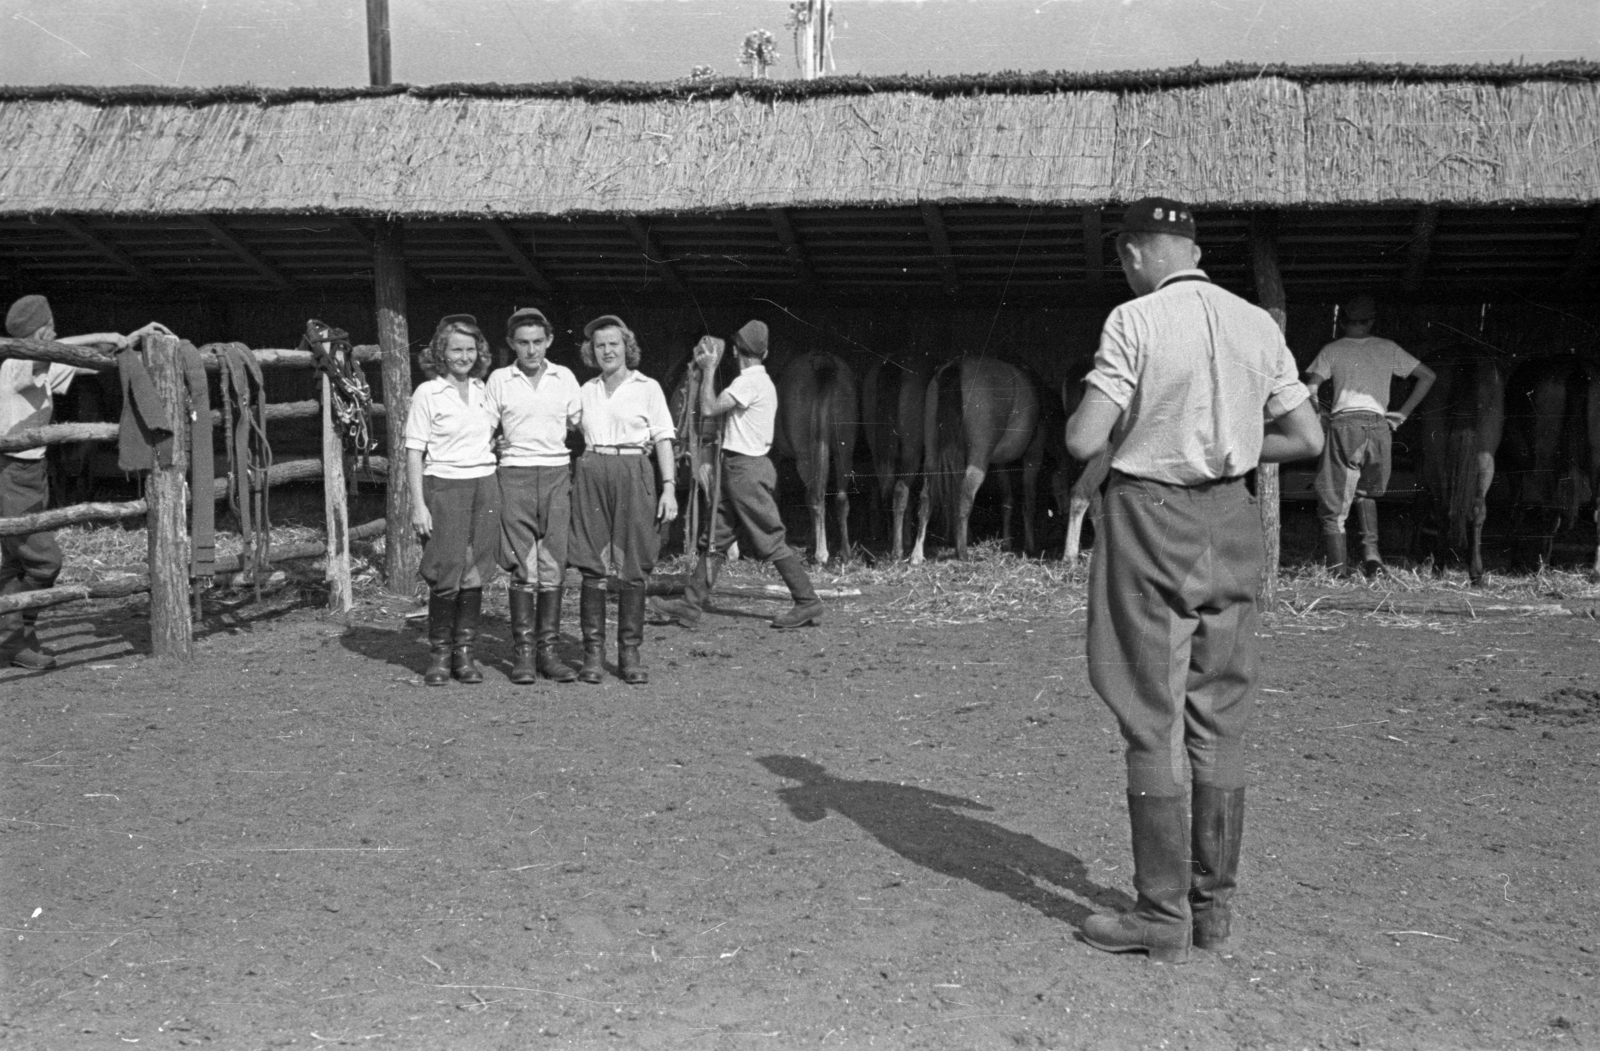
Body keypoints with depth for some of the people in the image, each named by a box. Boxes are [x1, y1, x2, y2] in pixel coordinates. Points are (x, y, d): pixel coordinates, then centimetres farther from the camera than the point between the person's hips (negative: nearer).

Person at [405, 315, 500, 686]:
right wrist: (418, 504, -10)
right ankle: (439, 655, 6)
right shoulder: (427, 394, -2)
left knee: (475, 573, 2)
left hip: (485, 485, 4)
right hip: (443, 487, -4)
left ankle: (465, 652, 11)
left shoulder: (483, 391, 12)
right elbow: (414, 452, -3)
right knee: (446, 575, -6)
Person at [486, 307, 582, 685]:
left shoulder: (564, 377, 9)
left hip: (557, 473, 2)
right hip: (516, 474, -2)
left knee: (554, 568, 1)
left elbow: (579, 426, 11)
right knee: (524, 569, -4)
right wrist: (496, 446, -7)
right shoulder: (499, 380, 5)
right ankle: (524, 651, 3)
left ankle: (548, 650, 7)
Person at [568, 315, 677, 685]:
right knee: (592, 567, -1)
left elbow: (663, 440, 2)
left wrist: (669, 487, -5)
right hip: (592, 474, 2)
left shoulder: (647, 388, 5)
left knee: (634, 569, -1)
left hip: (633, 474, -2)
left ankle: (629, 654, 7)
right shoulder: (586, 392, 14)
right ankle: (593, 652, 5)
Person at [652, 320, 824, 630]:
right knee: (716, 539, 8)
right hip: (740, 468, 10)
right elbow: (718, 411, 18)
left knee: (770, 541, -4)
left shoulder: (749, 382, -15)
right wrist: (708, 369, 16)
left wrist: (709, 369, -7)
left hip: (746, 469, -10)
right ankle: (690, 607, 9)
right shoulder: (761, 380, 16)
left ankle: (808, 602, 4)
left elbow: (709, 409, -20)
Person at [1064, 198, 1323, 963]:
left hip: (1151, 517, -5)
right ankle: (1214, 906, 19)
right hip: (1231, 521, 5)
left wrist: (1077, 416, 6)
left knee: (1152, 724, 1)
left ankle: (1163, 917, 6)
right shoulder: (1257, 325, 6)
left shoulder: (1134, 321, -10)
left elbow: (1083, 443, -15)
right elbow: (1308, 439, 8)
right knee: (1219, 724, 12)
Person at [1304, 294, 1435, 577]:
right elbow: (1428, 376, 16)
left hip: (1344, 424, -3)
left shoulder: (1332, 350, 9)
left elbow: (1311, 387, -4)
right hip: (1379, 425, 3)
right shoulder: (1388, 349, 16)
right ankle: (1371, 548, 2)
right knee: (1366, 492, 24)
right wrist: (1403, 413, 16)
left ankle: (1338, 569, -9)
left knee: (1334, 503, 1)